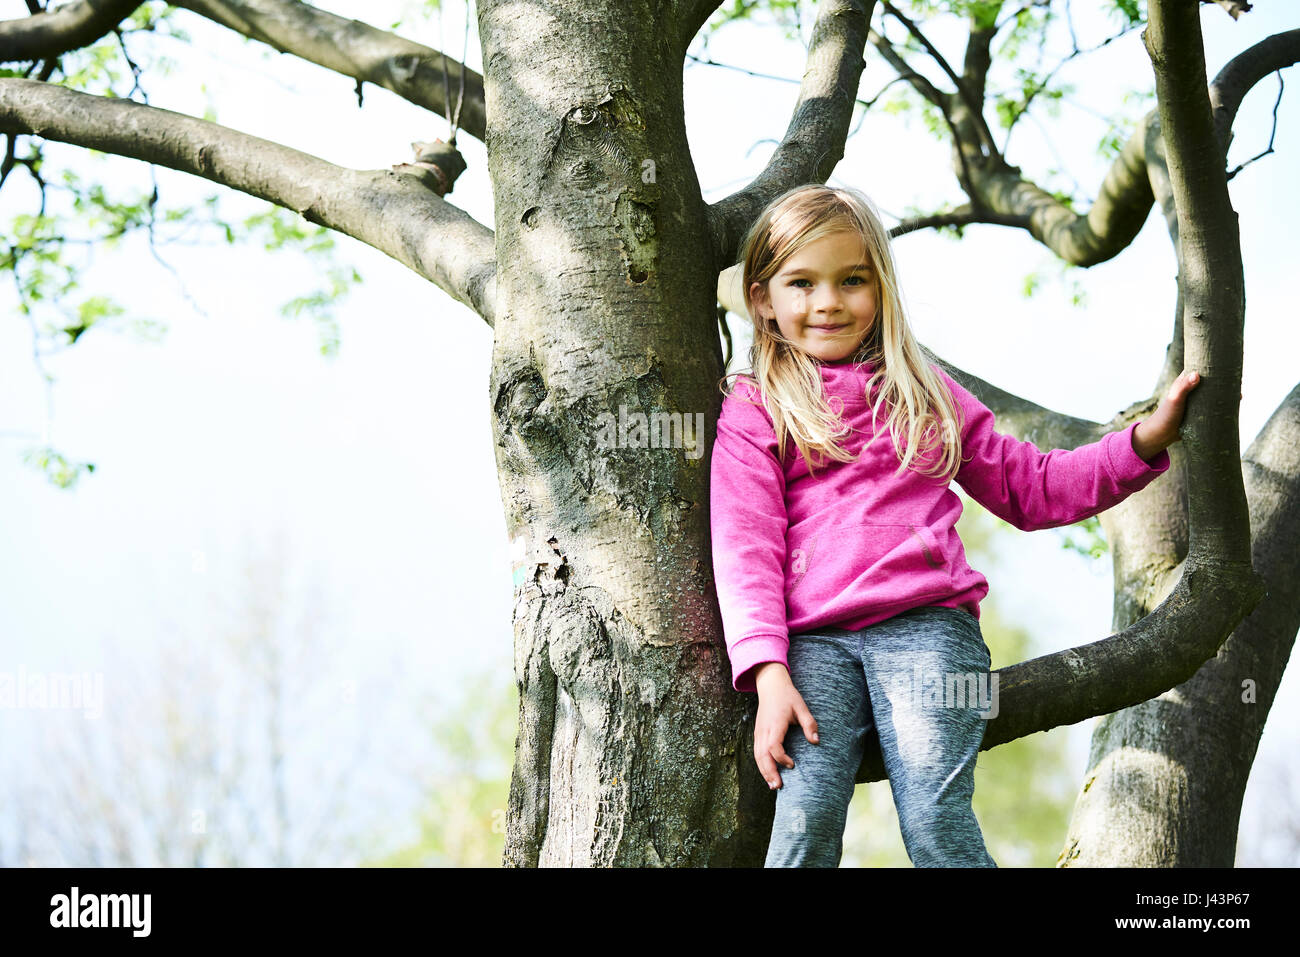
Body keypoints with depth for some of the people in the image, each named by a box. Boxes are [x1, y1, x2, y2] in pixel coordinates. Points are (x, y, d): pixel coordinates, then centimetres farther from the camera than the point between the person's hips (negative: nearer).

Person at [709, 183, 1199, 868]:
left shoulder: (924, 394, 23)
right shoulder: (752, 412, 13)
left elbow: (1029, 489, 28)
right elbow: (745, 548, 3)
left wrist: (1147, 439, 17)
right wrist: (769, 673, -10)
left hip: (925, 624, 1)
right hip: (811, 641, -1)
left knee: (937, 825, -18)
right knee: (804, 824, -23)